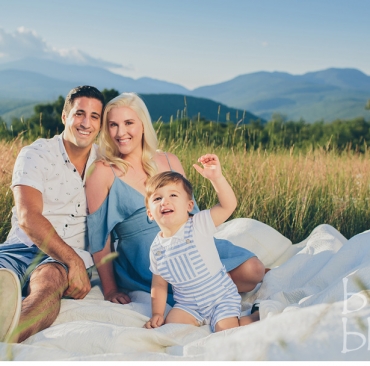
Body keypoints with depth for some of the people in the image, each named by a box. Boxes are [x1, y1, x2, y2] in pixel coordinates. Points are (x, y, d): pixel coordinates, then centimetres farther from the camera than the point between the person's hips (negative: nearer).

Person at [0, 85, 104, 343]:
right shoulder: (36, 155, 0)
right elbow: (28, 218, -13)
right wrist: (73, 261, -23)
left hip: (72, 256, 1)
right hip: (24, 247, 0)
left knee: (50, 278, -37)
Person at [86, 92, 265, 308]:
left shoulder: (170, 162, 9)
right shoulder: (103, 172, -3)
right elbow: (99, 235, -2)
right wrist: (110, 290, -2)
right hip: (143, 259, -4)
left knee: (252, 269, -18)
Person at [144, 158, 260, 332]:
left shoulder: (199, 224, -14)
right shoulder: (157, 247, -2)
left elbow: (228, 205, -26)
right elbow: (159, 285, 8)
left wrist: (216, 177, -39)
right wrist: (157, 314, -1)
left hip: (221, 297, -3)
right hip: (188, 305, 4)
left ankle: (256, 316, 8)